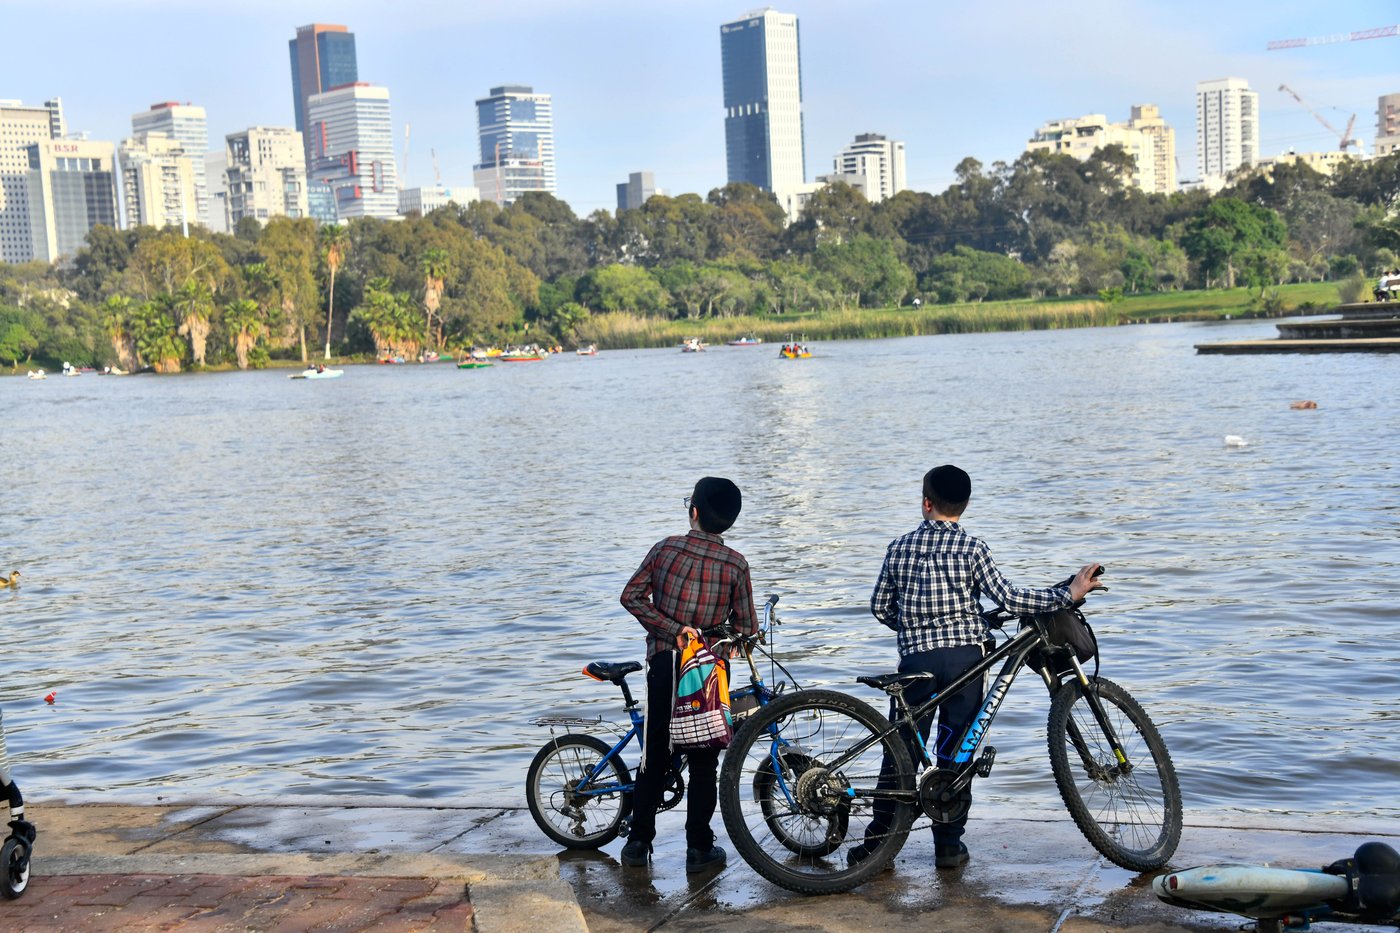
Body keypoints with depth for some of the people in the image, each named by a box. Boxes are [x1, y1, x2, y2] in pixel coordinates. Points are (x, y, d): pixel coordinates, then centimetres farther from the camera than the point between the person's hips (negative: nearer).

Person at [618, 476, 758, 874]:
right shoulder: (736, 564, -5)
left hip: (664, 663, 1)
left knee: (655, 756, 11)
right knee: (703, 762, 8)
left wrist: (672, 628, -9)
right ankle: (699, 848, 9)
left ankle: (638, 842, 14)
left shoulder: (667, 548, -4)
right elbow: (746, 629, -3)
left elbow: (631, 596, -9)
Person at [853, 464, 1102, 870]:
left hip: (916, 659, 1)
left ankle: (877, 841, 10)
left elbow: (880, 607, 12)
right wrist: (1069, 594, -1)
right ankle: (949, 845, 11)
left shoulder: (899, 548, 6)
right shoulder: (972, 548, -2)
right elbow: (1009, 599, -8)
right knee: (955, 752, 7)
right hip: (964, 656, -1)